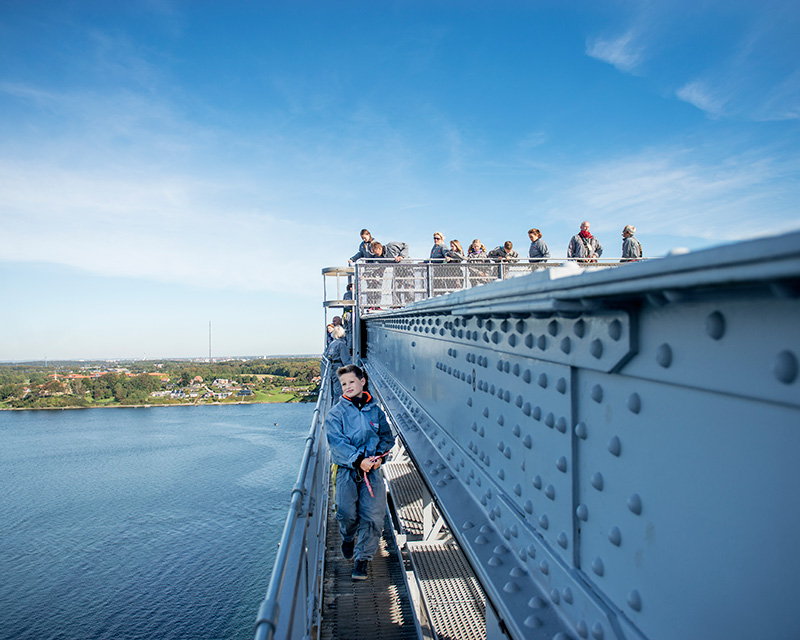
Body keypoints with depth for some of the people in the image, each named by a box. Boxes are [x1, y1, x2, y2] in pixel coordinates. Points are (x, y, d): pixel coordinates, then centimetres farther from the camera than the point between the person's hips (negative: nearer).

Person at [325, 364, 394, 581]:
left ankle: (363, 557, 9)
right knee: (346, 512, -15)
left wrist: (379, 456, -5)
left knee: (373, 514, -11)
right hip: (346, 469, -1)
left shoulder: (375, 411, 11)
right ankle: (348, 537, 21)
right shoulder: (336, 413, 2)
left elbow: (387, 437, 15)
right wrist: (359, 460, -19)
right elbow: (336, 442, -9)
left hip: (372, 469, 2)